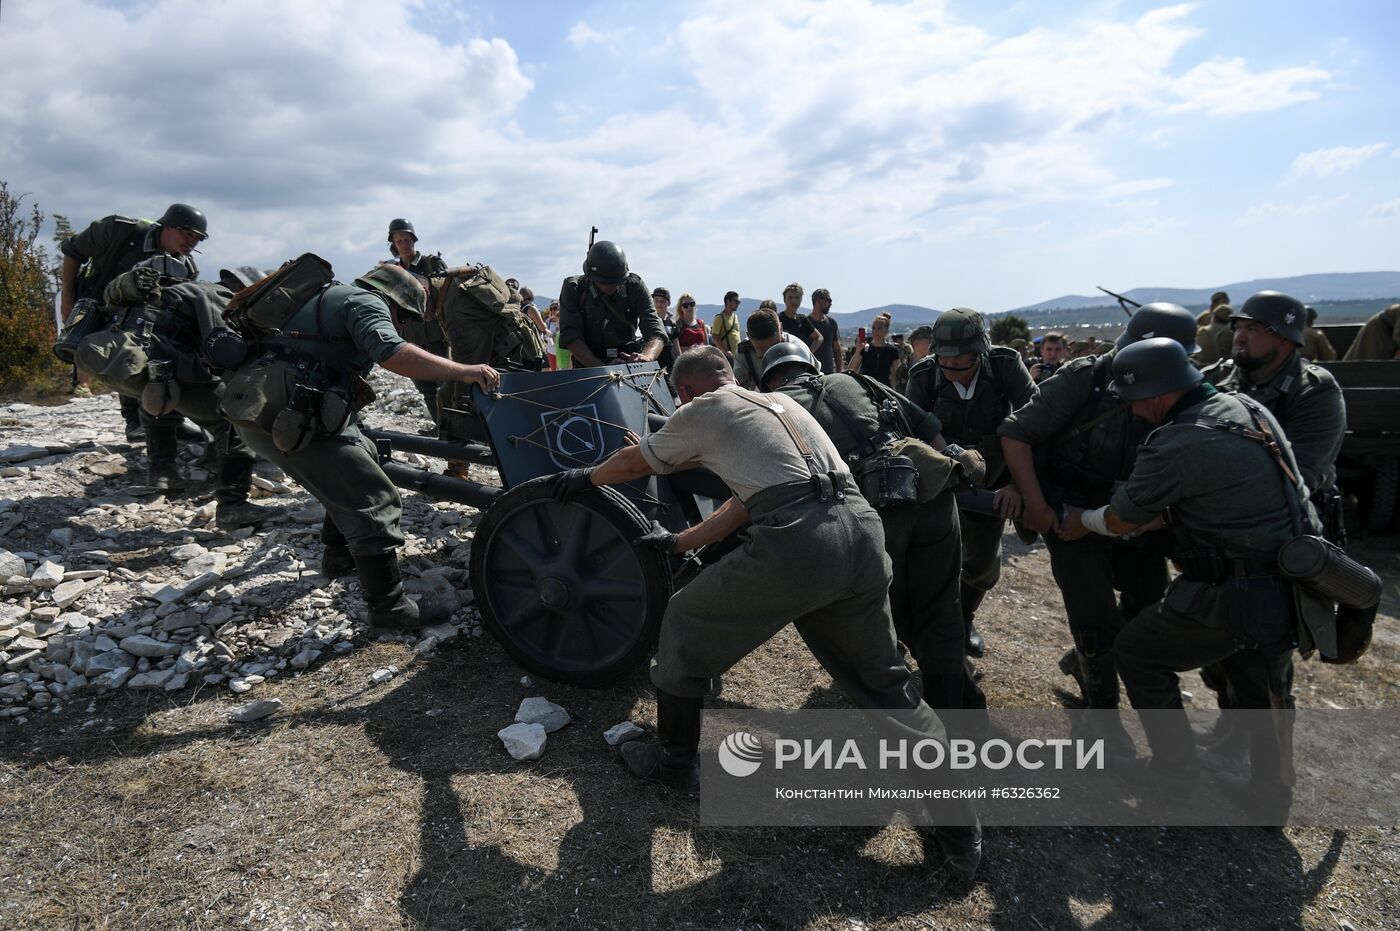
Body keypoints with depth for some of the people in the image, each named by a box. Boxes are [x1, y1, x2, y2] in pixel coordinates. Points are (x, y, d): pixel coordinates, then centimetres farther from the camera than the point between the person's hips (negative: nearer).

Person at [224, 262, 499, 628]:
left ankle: (339, 557, 38)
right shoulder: (366, 301, -2)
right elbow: (393, 353, -23)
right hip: (283, 414, -10)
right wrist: (463, 371, -23)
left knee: (361, 457, 26)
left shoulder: (333, 296, 28)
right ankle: (389, 606, -4)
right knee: (374, 500, -8)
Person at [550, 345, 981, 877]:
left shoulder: (704, 411, 12)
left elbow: (632, 464, 26)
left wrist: (587, 478, 47)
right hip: (863, 531, 7)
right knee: (885, 683, 20)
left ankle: (673, 760, 32)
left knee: (685, 624, 17)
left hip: (793, 546, -7)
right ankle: (958, 824, 22)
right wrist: (678, 542, 44)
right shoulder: (777, 405, 31)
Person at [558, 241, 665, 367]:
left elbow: (656, 333, -9)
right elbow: (570, 336, -10)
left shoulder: (635, 286, 0)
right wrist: (602, 367, -25)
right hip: (588, 368, -2)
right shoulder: (573, 288, -2)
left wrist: (647, 356, -33)